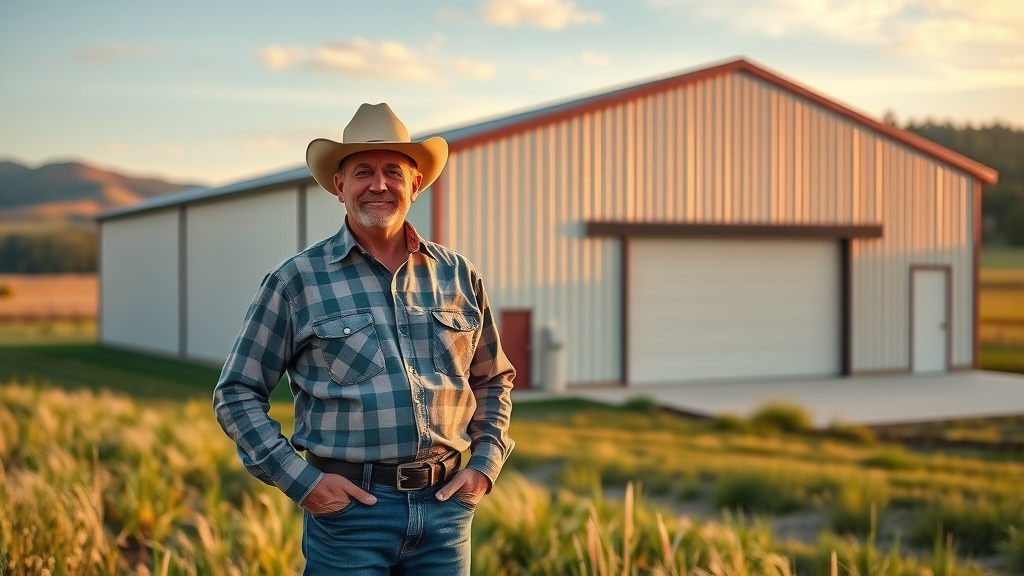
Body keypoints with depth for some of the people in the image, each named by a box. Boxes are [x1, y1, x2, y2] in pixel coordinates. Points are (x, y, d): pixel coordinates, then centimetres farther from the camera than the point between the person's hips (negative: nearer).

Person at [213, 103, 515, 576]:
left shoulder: (457, 275, 8)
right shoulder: (297, 281, -1)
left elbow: (492, 381, 19)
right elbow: (237, 394, 1)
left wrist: (485, 464, 6)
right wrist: (299, 480, -8)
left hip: (444, 507, 3)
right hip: (349, 508, -3)